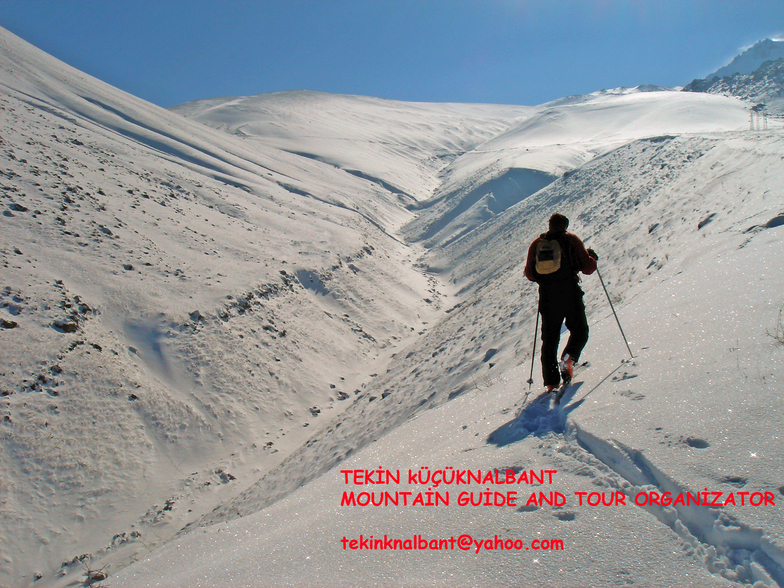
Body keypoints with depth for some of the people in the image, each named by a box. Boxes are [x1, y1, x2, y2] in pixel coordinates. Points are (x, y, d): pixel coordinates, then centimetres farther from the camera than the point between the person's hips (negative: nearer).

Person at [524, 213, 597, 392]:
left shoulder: (536, 243, 9)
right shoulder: (571, 240, 1)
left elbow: (529, 274, 12)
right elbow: (587, 268, -1)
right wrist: (592, 258, 20)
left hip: (547, 296, 3)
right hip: (569, 293, -3)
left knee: (549, 338, 11)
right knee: (579, 332, 14)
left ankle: (550, 380, 6)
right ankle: (568, 359, -13)